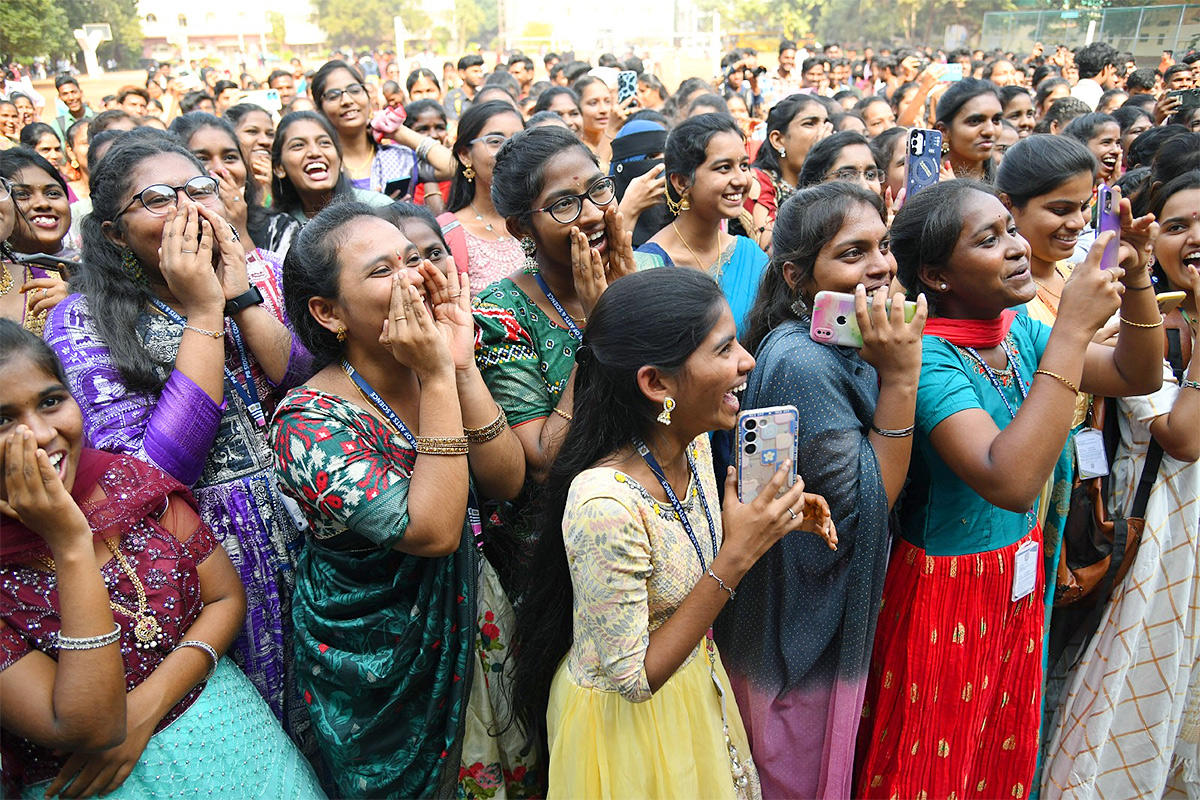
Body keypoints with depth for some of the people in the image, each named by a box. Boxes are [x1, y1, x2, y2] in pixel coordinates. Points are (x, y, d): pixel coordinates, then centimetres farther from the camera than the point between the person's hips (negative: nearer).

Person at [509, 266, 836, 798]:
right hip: (625, 717, -7)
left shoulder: (694, 444, -12)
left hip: (698, 678, 7)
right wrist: (736, 557, -33)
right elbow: (633, 678, -27)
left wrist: (768, 522, -12)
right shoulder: (605, 505, -37)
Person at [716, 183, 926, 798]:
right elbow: (865, 509, -25)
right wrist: (899, 379, -30)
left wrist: (892, 372, -3)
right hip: (805, 630, -9)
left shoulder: (841, 347, 2)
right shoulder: (801, 364, -29)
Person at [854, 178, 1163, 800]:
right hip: (945, 586, -7)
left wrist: (1135, 281, -10)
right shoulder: (925, 355, -26)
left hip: (1017, 580, 7)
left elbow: (1138, 377, 7)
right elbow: (1011, 481, -38)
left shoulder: (1018, 330, -3)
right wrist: (1072, 329, -35)